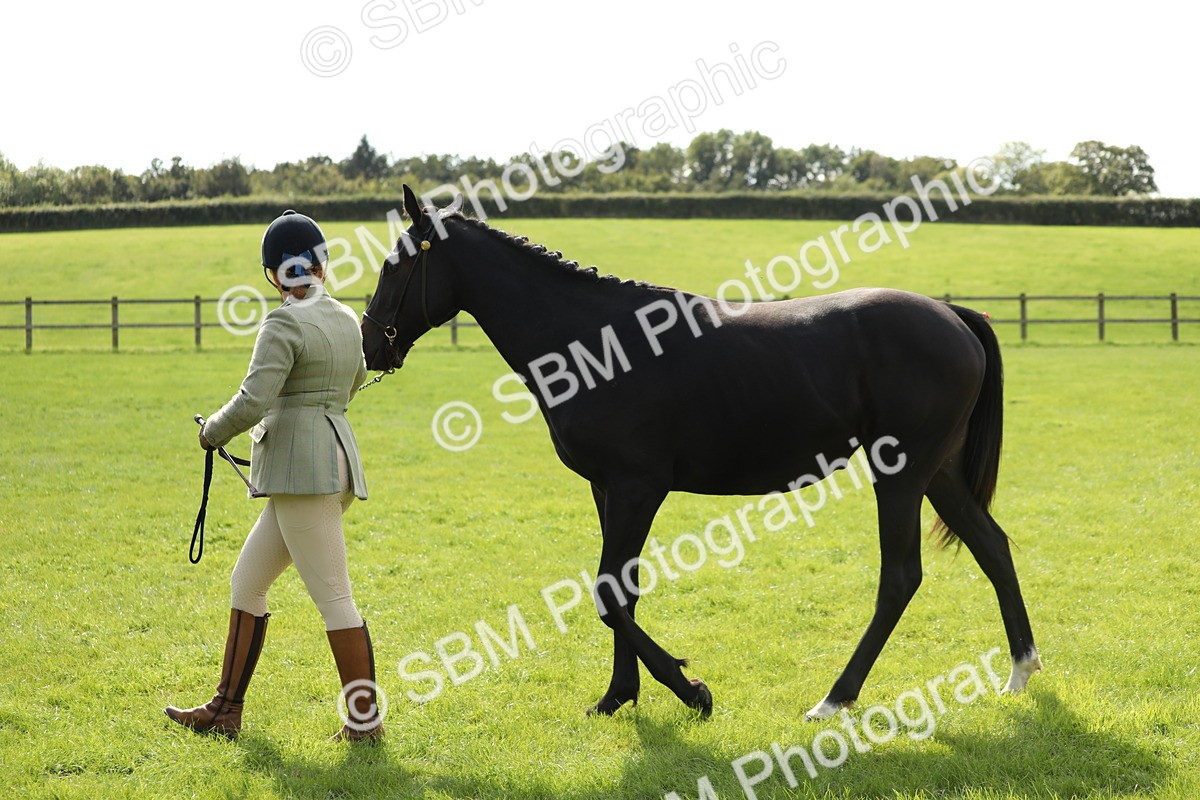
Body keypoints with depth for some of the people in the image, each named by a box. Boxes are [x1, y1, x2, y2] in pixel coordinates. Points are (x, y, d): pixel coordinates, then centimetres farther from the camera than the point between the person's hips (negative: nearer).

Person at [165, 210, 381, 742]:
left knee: (332, 598, -4)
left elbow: (251, 403, -20)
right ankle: (226, 709, 19)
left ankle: (365, 719, 0)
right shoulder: (346, 321, 12)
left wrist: (213, 432, -1)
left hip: (302, 467, -9)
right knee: (246, 582, 15)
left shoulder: (284, 325, -13)